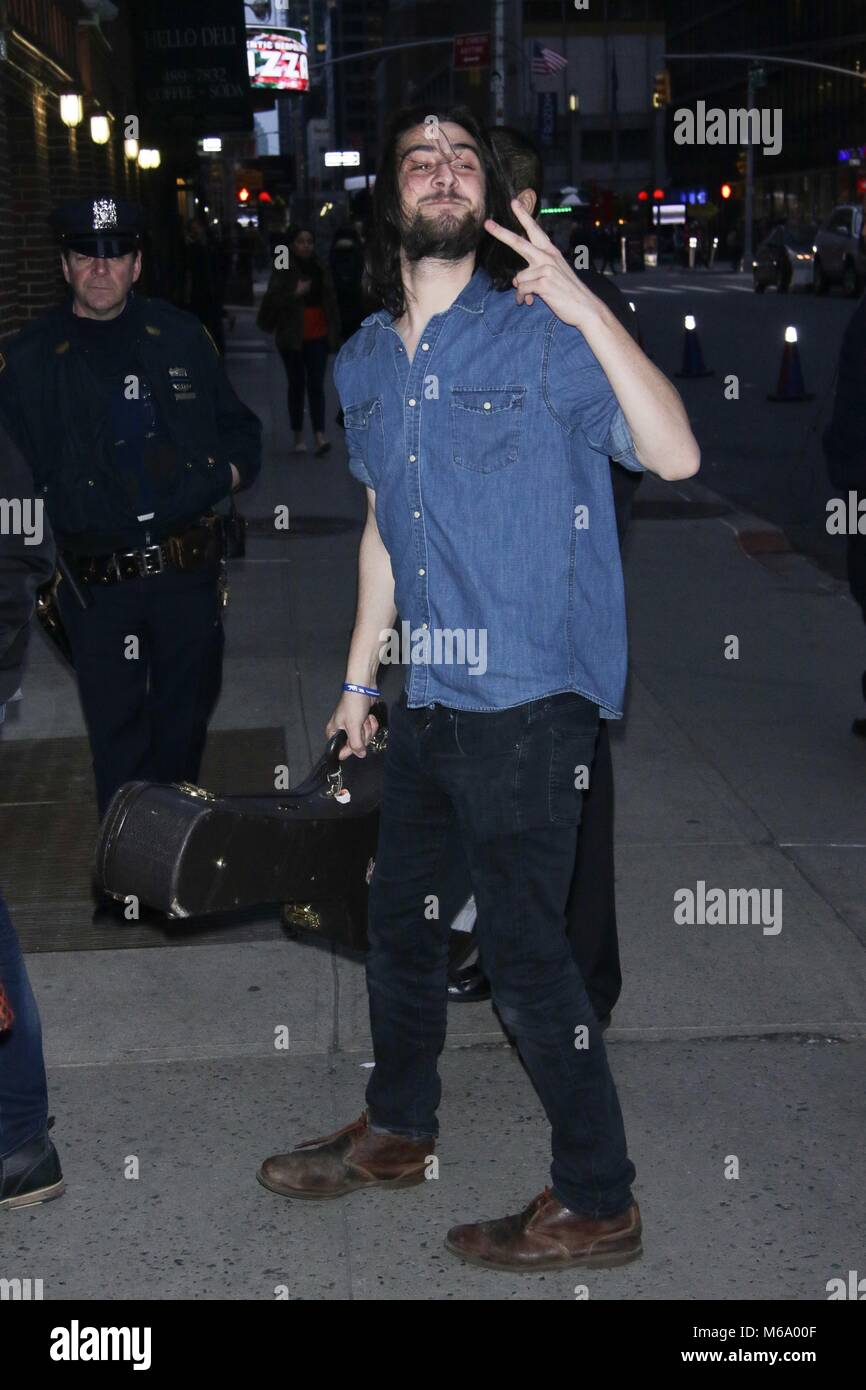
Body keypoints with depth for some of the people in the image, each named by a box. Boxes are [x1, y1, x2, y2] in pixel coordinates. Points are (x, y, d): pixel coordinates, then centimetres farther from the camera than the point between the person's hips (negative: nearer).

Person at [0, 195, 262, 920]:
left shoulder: (181, 336, 7)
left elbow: (239, 425, 17)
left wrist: (229, 473, -1)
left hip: (188, 567, 2)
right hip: (98, 581, -2)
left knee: (186, 712, 15)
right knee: (117, 730, 2)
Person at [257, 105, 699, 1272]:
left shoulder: (541, 336, -11)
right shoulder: (364, 364, 8)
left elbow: (674, 456, -23)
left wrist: (588, 309, -31)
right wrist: (358, 680, 20)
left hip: (529, 703, -7)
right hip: (426, 696, 7)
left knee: (522, 947, -3)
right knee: (401, 918, 20)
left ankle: (597, 1205, 15)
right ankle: (397, 1132, 42)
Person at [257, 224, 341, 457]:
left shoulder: (321, 270, 10)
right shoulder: (283, 270, -3)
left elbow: (331, 303, 16)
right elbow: (272, 298, -11)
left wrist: (334, 334, 13)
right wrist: (295, 293, -24)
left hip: (318, 336, 2)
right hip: (292, 338, -2)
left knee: (316, 385, -6)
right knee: (296, 385, 6)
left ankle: (320, 436, -15)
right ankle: (298, 437, 14)